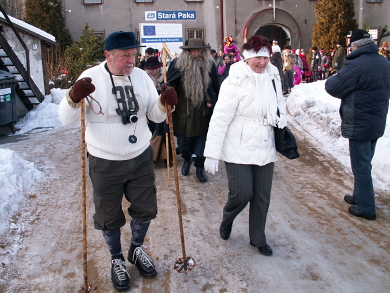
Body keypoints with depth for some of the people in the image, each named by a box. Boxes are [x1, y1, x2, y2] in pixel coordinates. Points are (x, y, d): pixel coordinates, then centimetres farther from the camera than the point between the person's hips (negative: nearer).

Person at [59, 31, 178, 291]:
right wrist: (74, 97, -32)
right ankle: (117, 260, 39)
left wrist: (165, 102, -18)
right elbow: (68, 120, -14)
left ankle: (137, 249, 44)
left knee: (146, 209, 15)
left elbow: (156, 115, 3)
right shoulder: (91, 79, -12)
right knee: (109, 217, 12)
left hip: (141, 158, 4)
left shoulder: (141, 76, 0)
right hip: (105, 163, -3)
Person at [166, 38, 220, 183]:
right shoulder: (177, 64, -5)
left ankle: (200, 167, 23)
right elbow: (169, 85, -3)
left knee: (201, 139, 6)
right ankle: (186, 160, 40)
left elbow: (216, 87, 7)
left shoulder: (209, 65, 0)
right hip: (182, 108, 0)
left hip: (202, 109, 1)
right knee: (183, 139, 10)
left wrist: (212, 101, 1)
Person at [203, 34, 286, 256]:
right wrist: (212, 153, -19)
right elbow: (220, 118, -17)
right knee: (242, 194, -5)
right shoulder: (236, 81, -14)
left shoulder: (273, 78, 4)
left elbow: (280, 106, 20)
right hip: (239, 150, -5)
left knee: (262, 198, 12)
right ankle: (227, 221, 30)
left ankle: (258, 239, 33)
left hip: (265, 149, 6)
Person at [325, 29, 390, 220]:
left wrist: (331, 78, 6)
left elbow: (333, 88, -15)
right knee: (365, 164, 21)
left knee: (361, 167, 3)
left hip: (360, 125, -8)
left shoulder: (356, 65, -22)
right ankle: (359, 197, 35)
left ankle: (366, 208, 13)